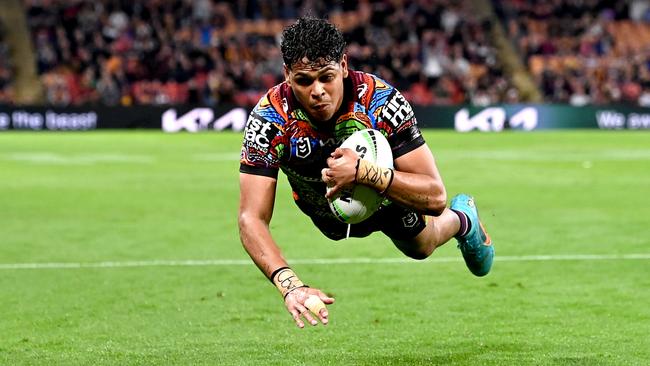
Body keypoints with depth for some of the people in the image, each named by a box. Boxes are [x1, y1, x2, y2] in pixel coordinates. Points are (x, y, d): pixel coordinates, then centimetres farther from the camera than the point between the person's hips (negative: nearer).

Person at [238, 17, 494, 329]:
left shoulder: (382, 101, -41)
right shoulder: (269, 118, -40)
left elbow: (435, 197, -40)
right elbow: (251, 219, -43)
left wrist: (363, 172, -55)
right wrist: (290, 286, -59)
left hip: (388, 196, -2)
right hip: (327, 211, 2)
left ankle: (462, 219, 55)